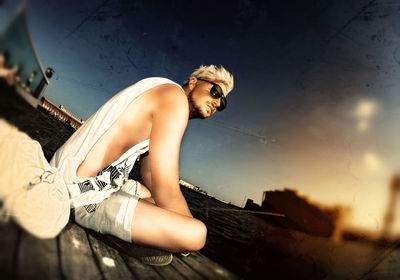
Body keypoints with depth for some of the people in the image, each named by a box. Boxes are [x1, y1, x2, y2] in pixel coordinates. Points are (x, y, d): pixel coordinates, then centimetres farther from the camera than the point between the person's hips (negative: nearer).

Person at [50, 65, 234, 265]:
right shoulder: (175, 96, -13)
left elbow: (151, 182, 16)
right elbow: (166, 190, -20)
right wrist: (190, 230, -3)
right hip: (84, 194, -11)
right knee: (197, 233, -20)